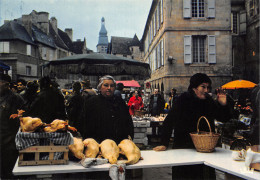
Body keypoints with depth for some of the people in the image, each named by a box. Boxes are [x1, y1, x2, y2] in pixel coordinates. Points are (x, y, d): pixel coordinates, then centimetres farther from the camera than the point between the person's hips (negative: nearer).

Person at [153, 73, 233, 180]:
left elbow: (225, 118, 11)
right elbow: (169, 122, -16)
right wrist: (164, 144, -22)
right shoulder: (183, 100, -12)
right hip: (183, 149, -4)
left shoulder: (209, 101, 3)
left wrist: (223, 105, -9)